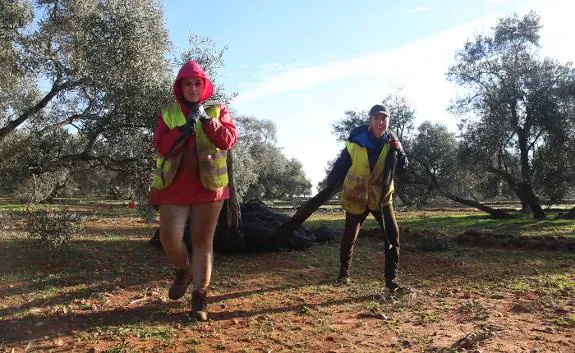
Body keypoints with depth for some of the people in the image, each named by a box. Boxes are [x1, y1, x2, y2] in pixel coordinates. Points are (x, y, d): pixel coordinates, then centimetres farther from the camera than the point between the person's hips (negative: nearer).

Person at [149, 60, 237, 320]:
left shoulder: (218, 111, 7)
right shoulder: (167, 113, 8)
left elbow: (228, 140, -8)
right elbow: (161, 147, -5)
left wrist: (207, 119, -13)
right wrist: (186, 126, -13)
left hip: (209, 185, -1)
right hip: (175, 186, 1)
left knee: (203, 240, 3)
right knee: (169, 236, -8)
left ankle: (200, 297, 11)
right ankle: (183, 270, 24)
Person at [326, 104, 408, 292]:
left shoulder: (391, 141, -8)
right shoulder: (356, 140, -18)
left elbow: (404, 166, -6)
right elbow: (341, 165, -8)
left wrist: (398, 151, -25)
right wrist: (330, 185, -5)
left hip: (381, 195, 2)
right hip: (356, 195, -2)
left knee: (392, 234, -12)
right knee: (350, 235, 10)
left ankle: (391, 278, -1)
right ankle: (344, 270, 35)